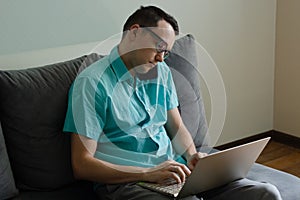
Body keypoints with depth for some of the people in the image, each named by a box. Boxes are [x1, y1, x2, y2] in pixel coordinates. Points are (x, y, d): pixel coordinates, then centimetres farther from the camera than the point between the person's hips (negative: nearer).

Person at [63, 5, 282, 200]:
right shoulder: (93, 82, -7)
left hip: (174, 169, 7)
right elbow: (82, 165, -11)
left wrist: (192, 156, 0)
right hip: (125, 181, -7)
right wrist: (147, 173, -20)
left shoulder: (161, 72, 17)